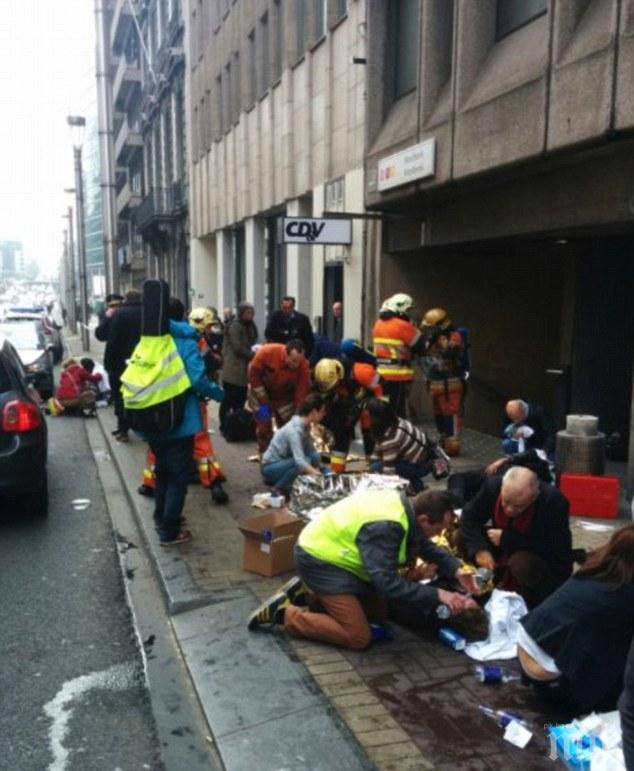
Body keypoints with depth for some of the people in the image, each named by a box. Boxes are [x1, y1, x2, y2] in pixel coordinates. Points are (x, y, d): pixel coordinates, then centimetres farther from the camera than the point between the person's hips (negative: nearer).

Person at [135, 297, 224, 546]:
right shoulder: (186, 342, -13)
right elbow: (198, 379, -22)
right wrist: (221, 394, -7)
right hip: (179, 420, -6)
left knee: (162, 471, 23)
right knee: (178, 476, 5)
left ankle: (161, 520, 35)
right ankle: (169, 531, 9)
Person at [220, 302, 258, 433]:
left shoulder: (249, 326, 16)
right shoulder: (234, 326, -13)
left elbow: (252, 343, 19)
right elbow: (238, 348, -20)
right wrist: (254, 355, -17)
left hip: (242, 369, 9)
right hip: (233, 369, -9)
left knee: (240, 398, 12)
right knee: (229, 399, -3)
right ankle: (224, 426, 4)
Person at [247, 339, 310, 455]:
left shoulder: (303, 366, -31)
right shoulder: (267, 352, -34)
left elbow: (301, 394, -27)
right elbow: (253, 373, -19)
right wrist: (263, 399, -18)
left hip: (284, 395, 1)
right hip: (261, 392, -1)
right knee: (264, 426, -1)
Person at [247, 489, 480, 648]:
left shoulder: (405, 506, -3)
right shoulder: (385, 527, -31)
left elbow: (426, 546, 12)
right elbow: (387, 582, -32)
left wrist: (456, 571, -2)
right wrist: (437, 594, -28)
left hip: (329, 550, 10)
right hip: (318, 559, -10)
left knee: (378, 613, 15)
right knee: (358, 637, -12)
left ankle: (308, 591, 19)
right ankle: (283, 613, -4)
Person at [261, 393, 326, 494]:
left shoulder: (305, 425, -3)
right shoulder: (294, 429, -28)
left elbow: (311, 449, -4)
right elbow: (299, 461, -38)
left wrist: (317, 470, -19)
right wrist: (319, 475, -45)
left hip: (282, 463, 8)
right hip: (270, 467, -8)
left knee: (314, 456, -13)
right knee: (306, 461, -30)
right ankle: (279, 488, -10)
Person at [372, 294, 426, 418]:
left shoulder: (378, 323, 10)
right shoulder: (403, 325, -13)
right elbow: (420, 346, -7)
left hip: (380, 373, 7)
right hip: (398, 375, -7)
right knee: (398, 409, -3)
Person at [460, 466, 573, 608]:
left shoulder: (554, 501, -33)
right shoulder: (493, 486, -23)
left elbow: (554, 550, -32)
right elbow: (469, 517, -10)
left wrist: (506, 539, -32)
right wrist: (479, 549, -28)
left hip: (547, 561, -4)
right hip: (505, 554, 4)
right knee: (461, 536, -12)